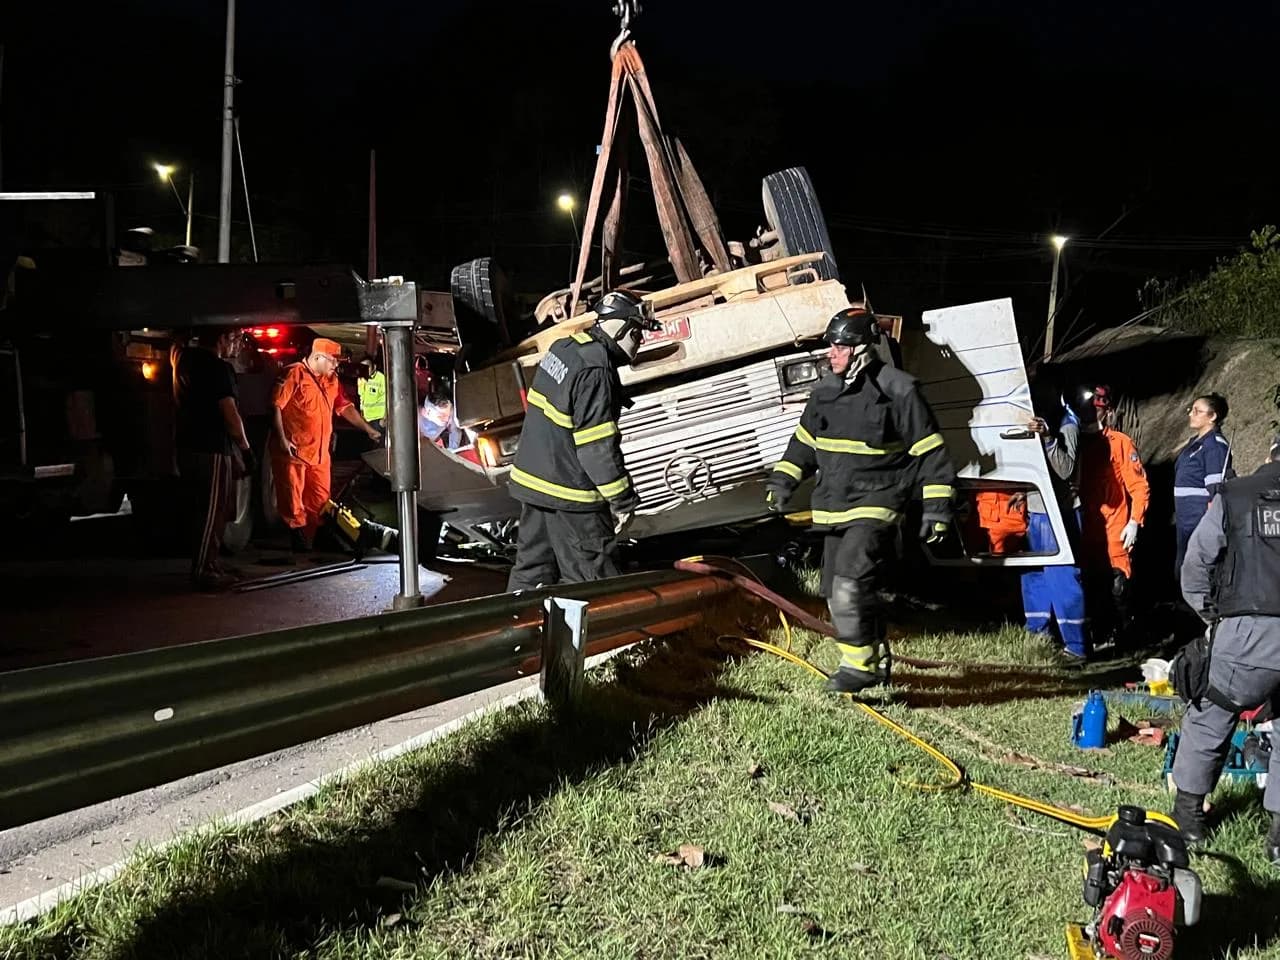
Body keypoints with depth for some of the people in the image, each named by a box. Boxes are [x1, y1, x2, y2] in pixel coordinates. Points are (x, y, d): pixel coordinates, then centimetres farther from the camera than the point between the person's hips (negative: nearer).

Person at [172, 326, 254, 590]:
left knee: (200, 509, 15)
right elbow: (230, 413, -18)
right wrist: (245, 447, -10)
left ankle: (208, 564, 22)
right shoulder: (217, 368, -16)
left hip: (187, 446, 9)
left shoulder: (184, 358, 9)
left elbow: (178, 344, 36)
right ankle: (204, 571, -1)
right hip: (212, 450, -9)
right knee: (212, 512, -3)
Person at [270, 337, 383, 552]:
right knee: (293, 501, -1)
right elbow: (276, 406, -14)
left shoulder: (331, 380, 13)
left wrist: (368, 429, 19)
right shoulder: (294, 374, -11)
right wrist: (282, 440, -18)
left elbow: (344, 407, 21)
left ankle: (311, 541, 19)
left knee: (320, 501, 10)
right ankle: (298, 544, 5)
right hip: (293, 451, -8)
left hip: (319, 453, 8)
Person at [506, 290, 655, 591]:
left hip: (531, 479, 9)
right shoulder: (595, 371, -22)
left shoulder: (562, 348, 8)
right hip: (569, 493, -9)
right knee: (589, 579, 1)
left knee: (531, 570, 18)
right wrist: (624, 500, -14)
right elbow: (598, 446, -23)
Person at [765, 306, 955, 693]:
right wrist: (782, 481, 14)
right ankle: (876, 660, 27)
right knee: (839, 594, 11)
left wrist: (937, 508, -10)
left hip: (876, 508, -8)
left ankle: (860, 664, -9)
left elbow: (931, 453, -8)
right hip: (835, 509, 8)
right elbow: (804, 442, 22)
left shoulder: (898, 392, -10)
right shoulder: (825, 392, 9)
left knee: (850, 585, -21)